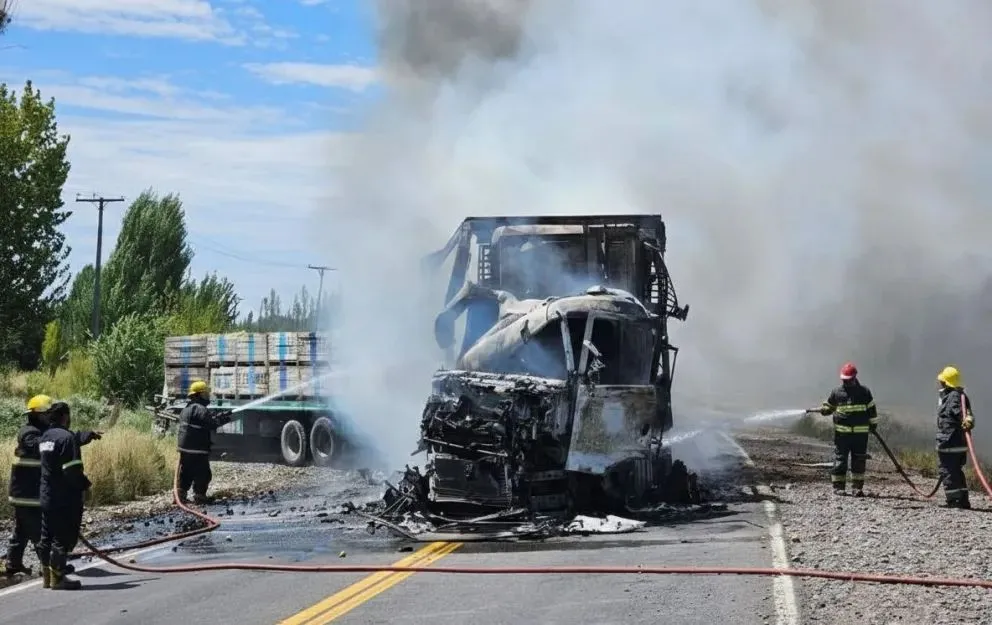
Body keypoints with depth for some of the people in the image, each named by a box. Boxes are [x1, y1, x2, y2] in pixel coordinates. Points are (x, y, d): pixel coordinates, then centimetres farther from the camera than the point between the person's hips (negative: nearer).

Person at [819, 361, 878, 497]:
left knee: (859, 461, 4)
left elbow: (871, 408, 13)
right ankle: (838, 486, 4)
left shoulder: (864, 392, 4)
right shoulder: (837, 392, 4)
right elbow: (829, 406, 15)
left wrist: (873, 423, 13)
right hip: (842, 433, -1)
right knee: (840, 460, -1)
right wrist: (824, 410, -7)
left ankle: (857, 487, 11)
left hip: (861, 433, 1)